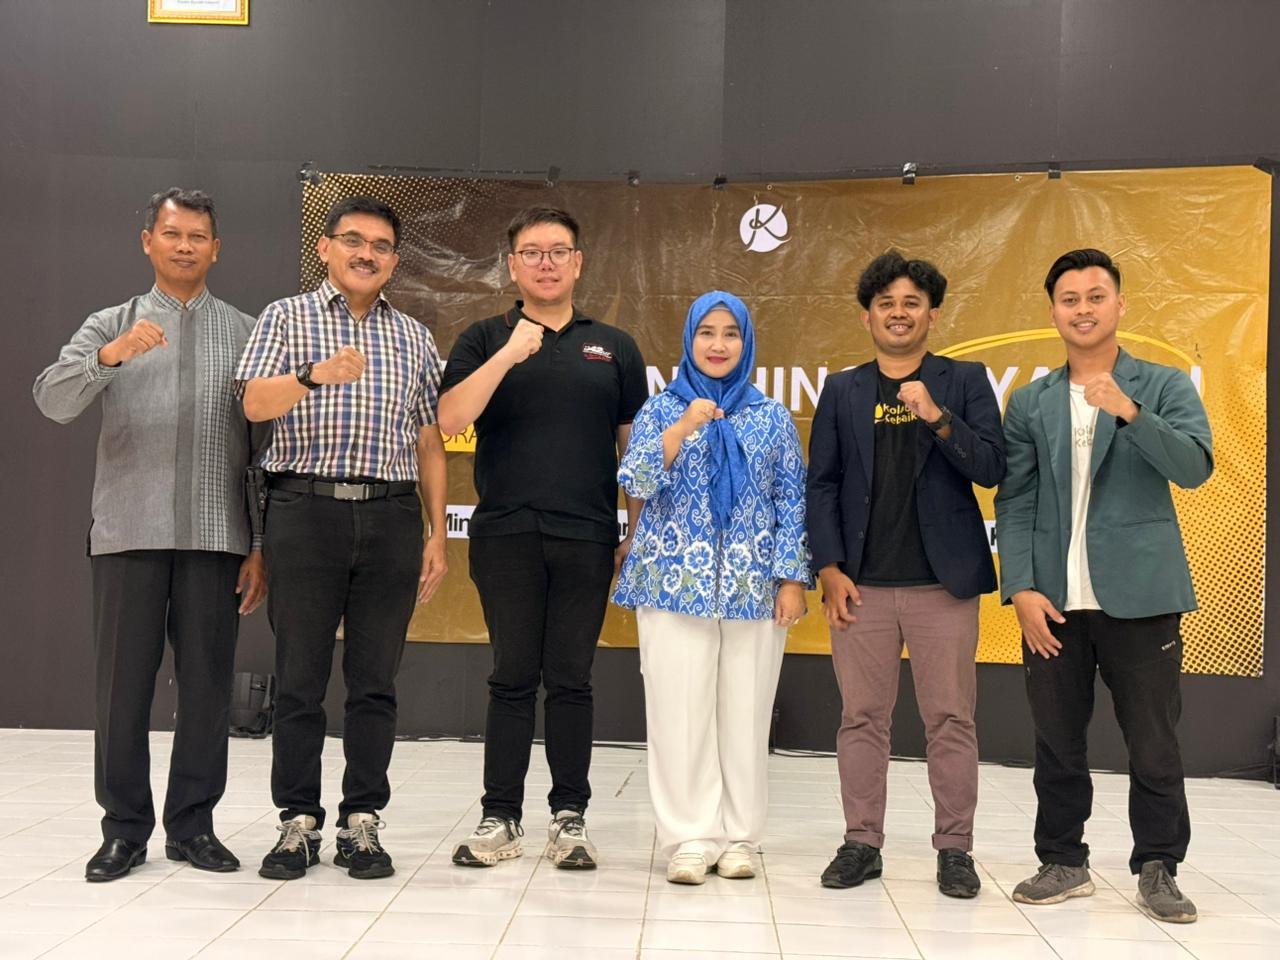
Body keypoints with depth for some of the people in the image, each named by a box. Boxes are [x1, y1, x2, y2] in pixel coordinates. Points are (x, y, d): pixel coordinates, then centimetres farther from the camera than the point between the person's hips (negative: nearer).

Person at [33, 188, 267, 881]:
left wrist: (264, 545, 1)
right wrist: (109, 357, -24)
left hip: (216, 537, 0)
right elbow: (53, 401, -4)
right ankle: (124, 827, 13)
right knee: (122, 681, 2)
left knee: (207, 683, 2)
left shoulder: (246, 334, 13)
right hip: (128, 531, 0)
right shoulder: (110, 326, 13)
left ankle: (192, 824, 14)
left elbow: (269, 445, 8)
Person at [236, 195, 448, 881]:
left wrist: (438, 534, 9)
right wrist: (315, 375, -26)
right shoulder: (287, 318, 9)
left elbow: (429, 443, 16)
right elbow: (255, 404, -7)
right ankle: (298, 821, 11)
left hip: (391, 517, 2)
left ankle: (362, 821, 12)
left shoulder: (414, 338, 18)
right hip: (306, 509, -2)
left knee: (375, 679, 4)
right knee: (300, 676, 1)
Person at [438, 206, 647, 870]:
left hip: (587, 538, 1)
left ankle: (569, 819, 15)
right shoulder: (483, 341, 8)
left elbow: (635, 447, 12)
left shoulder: (614, 348, 12)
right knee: (512, 678, 4)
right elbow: (450, 419, -7)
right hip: (505, 535, -1)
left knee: (571, 679, 6)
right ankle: (500, 818, 13)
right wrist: (509, 354, -15)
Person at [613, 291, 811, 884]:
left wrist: (793, 579, 1)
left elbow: (792, 502, 9)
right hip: (675, 583, -1)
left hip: (753, 587, 1)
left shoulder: (773, 417, 10)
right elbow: (637, 483, -5)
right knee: (681, 712, -3)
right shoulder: (661, 409, 8)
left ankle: (739, 837, 12)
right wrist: (684, 426, -17)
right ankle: (690, 838, 5)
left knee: (745, 713, 2)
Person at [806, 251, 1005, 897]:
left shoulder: (965, 382, 6)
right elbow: (821, 485, 8)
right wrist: (829, 569, -2)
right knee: (861, 718, 6)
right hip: (860, 585, 2)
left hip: (943, 582, -1)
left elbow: (990, 468, -4)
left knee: (950, 719, 3)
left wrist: (936, 416, -17)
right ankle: (862, 843, 16)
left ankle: (954, 849, 13)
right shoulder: (842, 391, 11)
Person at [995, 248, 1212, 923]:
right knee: (1057, 743, 9)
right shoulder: (1029, 404, 9)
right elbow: (1014, 504, 6)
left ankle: (1158, 871, 17)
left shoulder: (1164, 387, 4)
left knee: (1154, 746, 3)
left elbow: (1194, 467, -11)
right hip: (1052, 600, 2)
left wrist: (1129, 412, -25)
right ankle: (1063, 863, 22)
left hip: (1139, 596, -2)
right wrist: (1021, 589, -5)